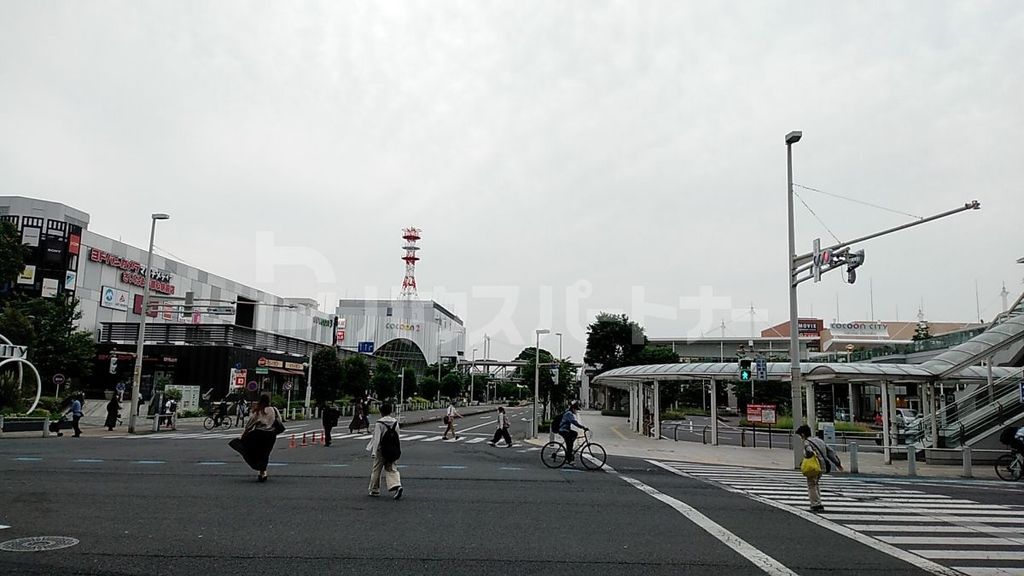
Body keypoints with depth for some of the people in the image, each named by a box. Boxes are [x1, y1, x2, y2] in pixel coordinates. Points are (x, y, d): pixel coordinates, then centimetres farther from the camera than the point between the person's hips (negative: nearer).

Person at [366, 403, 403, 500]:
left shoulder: (379, 423, -12)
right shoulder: (395, 422, 4)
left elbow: (376, 438, -15)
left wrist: (374, 452, -15)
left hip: (381, 449, -5)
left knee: (376, 470, 11)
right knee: (391, 469, 7)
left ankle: (374, 490, 21)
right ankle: (397, 486, -15)